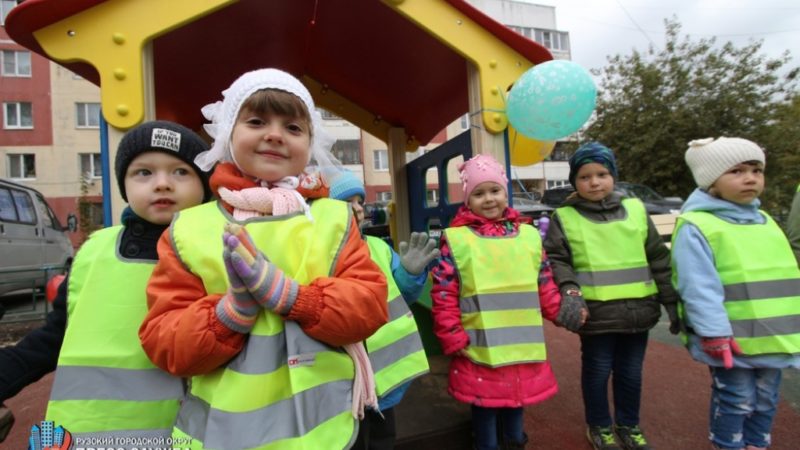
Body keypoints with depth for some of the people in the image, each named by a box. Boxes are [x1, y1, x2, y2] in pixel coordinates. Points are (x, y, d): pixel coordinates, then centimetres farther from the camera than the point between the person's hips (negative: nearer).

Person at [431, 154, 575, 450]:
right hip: (480, 351, -4)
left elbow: (544, 284, 12)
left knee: (517, 401, 22)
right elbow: (444, 294, -9)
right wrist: (453, 339, -10)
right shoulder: (455, 239, -8)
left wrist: (559, 312, -1)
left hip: (523, 347, 4)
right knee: (484, 407, 14)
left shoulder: (528, 235, 5)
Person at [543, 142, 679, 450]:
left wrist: (671, 302, 9)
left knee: (631, 372, 17)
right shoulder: (564, 217, -3)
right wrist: (569, 290, -21)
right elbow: (555, 259, -5)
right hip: (596, 314, -3)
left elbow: (658, 259, 9)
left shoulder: (635, 210, 6)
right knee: (597, 371, 12)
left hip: (637, 311, 3)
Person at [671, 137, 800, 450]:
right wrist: (715, 334, -24)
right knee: (735, 401, 7)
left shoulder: (764, 222, 10)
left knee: (765, 400, 21)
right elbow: (699, 289, -22)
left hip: (772, 336, 8)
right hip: (731, 340, -7)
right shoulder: (695, 226, -17)